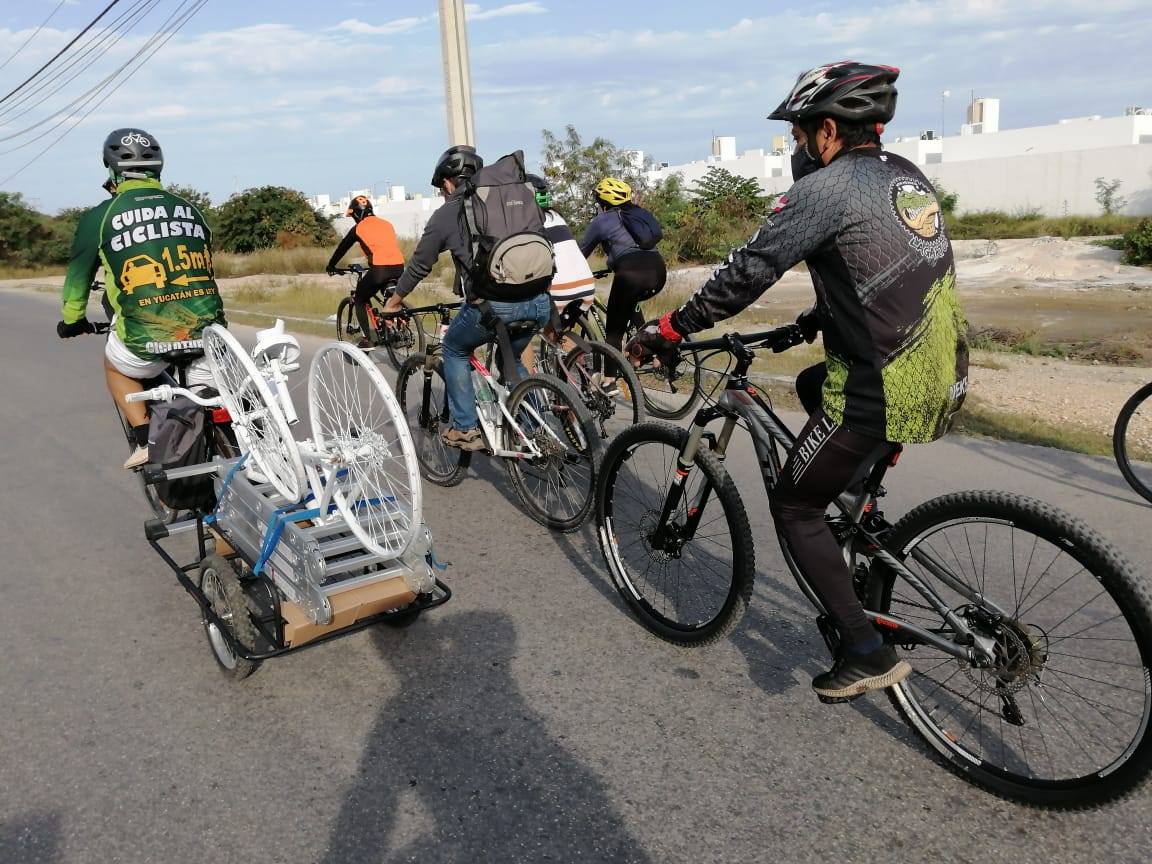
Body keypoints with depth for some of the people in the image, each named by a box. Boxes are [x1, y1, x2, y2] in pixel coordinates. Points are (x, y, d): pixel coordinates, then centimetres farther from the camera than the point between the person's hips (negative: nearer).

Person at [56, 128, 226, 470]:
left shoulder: (99, 217, 5)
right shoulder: (190, 209, 14)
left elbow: (78, 274, 18)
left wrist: (72, 320, 37)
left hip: (145, 339, -2)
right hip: (206, 328, 2)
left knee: (115, 366, 30)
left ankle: (145, 440, 16)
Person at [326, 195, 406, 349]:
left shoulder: (358, 228, 8)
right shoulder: (387, 224, 22)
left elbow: (342, 248, 17)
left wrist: (330, 266, 32)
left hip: (379, 269, -5)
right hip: (399, 267, 5)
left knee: (359, 300, 14)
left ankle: (368, 339, 7)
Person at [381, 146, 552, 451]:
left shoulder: (446, 214, 7)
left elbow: (419, 266, 15)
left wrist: (392, 304, 30)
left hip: (494, 305, -4)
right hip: (539, 302, 5)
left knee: (454, 350, 24)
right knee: (512, 359, 30)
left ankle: (465, 429, 21)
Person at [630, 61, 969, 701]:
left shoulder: (827, 188, -11)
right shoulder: (907, 177, 15)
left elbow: (746, 272, -12)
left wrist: (667, 330, -2)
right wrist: (818, 318, 33)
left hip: (882, 393, -9)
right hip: (943, 378, 9)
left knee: (794, 510, 7)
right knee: (814, 386, 34)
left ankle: (867, 652, 8)